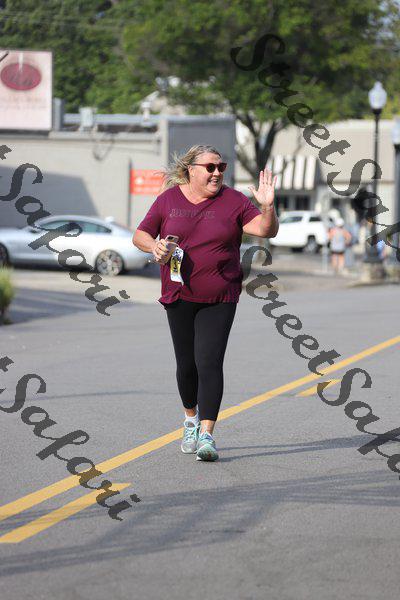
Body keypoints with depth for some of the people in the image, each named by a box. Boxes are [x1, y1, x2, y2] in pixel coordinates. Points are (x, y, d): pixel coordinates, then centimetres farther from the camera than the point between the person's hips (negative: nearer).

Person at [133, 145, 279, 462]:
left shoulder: (233, 201, -1)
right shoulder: (169, 199, 3)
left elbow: (267, 230, -10)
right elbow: (140, 236, 7)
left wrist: (267, 206, -30)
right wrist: (155, 246, -15)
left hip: (219, 299, -2)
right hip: (179, 295, 2)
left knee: (209, 363, -13)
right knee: (186, 364, 10)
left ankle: (206, 435, -14)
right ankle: (191, 418, 36)